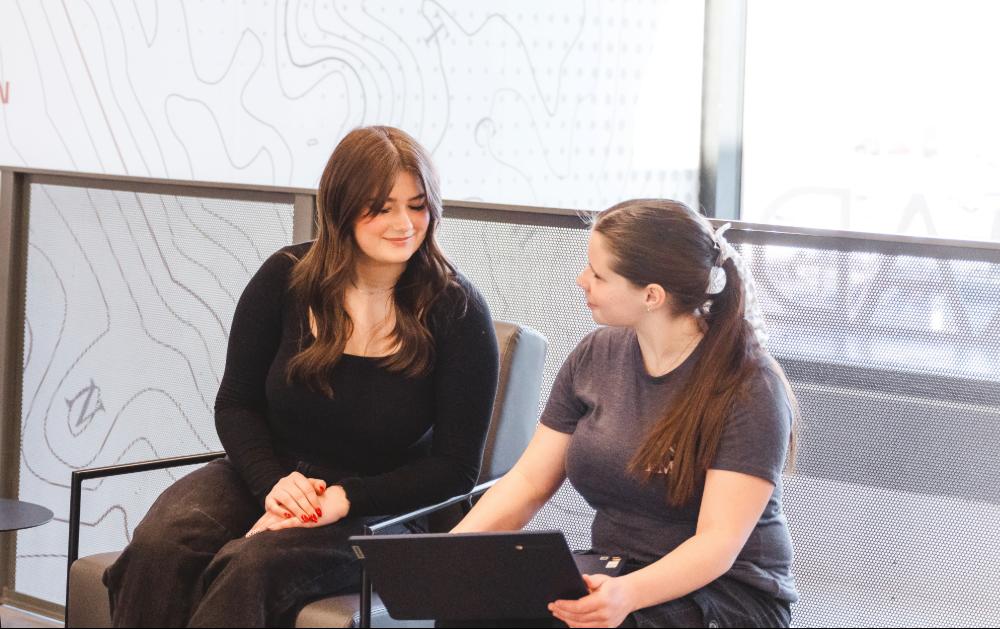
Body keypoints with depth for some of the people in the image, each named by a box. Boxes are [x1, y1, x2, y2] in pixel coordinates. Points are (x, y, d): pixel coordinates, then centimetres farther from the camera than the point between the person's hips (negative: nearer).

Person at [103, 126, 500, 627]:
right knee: (159, 546, -28)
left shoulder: (457, 311, -8)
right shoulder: (286, 279, 0)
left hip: (379, 509, -3)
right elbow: (236, 406, 7)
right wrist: (273, 483, -14)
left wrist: (343, 499, -19)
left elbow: (455, 468, -7)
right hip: (267, 476, 3)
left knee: (252, 566, -34)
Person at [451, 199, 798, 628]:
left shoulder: (750, 389, -13)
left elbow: (720, 542, -20)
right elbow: (528, 482, 7)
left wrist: (628, 594, -38)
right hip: (613, 580, 5)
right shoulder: (594, 356, 6)